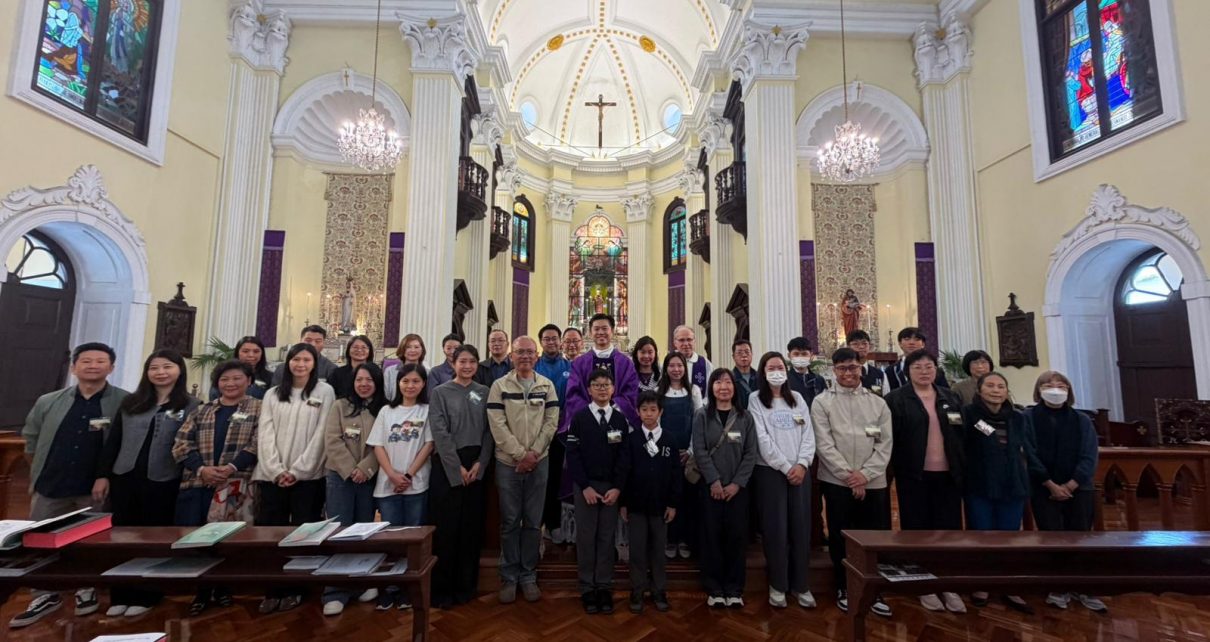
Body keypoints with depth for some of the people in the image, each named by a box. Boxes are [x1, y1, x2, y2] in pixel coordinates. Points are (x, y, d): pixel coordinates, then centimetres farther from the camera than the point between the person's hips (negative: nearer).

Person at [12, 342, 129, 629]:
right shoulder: (48, 402, 4)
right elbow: (31, 442, 15)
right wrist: (39, 475, 12)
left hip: (98, 489, -4)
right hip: (50, 488, 4)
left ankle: (86, 589, 30)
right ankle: (46, 596, 30)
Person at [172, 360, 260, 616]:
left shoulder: (258, 409, 2)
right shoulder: (202, 411, 14)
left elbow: (257, 445, -7)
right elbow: (182, 443, 6)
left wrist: (232, 467, -18)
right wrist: (201, 468, -10)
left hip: (236, 485, -3)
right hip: (198, 484, 3)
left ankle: (223, 587, 22)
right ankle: (202, 590, 22)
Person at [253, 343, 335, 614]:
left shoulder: (324, 392, 2)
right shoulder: (272, 394, 12)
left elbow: (321, 434, -4)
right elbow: (265, 434, 4)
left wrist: (298, 470, -10)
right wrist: (276, 470, -8)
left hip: (308, 476, -3)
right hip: (272, 476, 3)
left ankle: (294, 589, 16)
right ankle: (273, 590, 18)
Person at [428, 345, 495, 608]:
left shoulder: (484, 392, 7)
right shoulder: (440, 392, 1)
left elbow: (489, 430, 3)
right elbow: (439, 432, -6)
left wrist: (480, 463, -8)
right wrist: (457, 467, -11)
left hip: (477, 467, 2)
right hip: (447, 467, -2)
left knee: (472, 528, 8)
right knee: (446, 528, 2)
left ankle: (466, 585, 22)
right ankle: (442, 588, 16)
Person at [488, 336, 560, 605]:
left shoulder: (547, 386, 4)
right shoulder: (499, 386, -2)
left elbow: (551, 422, -1)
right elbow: (497, 425, -8)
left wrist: (533, 453, -11)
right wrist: (521, 454, -13)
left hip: (539, 462, 2)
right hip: (508, 463, -1)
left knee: (533, 522, 9)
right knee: (510, 522, 8)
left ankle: (528, 576, 24)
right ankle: (509, 577, 22)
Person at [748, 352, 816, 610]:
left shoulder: (798, 399, 11)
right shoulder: (756, 400, -1)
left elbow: (809, 434, 5)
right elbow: (762, 438, -8)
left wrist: (802, 464, -9)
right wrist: (785, 467, -11)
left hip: (800, 470, 3)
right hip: (770, 470, -3)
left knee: (801, 526, 6)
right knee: (775, 528, 1)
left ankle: (800, 584, 20)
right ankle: (778, 585, 16)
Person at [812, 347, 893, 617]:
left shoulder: (878, 402, 8)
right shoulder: (822, 401, 0)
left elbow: (885, 444, 2)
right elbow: (824, 444, -6)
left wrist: (865, 474, -10)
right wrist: (849, 476, -11)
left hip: (873, 482, 2)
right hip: (837, 482, -2)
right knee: (840, 537, 7)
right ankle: (844, 588, 24)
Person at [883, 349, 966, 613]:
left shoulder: (951, 398, 12)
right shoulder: (896, 399, -4)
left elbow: (963, 434, 11)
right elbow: (890, 438, -8)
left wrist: (963, 469, 2)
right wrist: (895, 471, -11)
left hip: (948, 475, 4)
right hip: (914, 476, -4)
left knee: (949, 528, 8)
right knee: (918, 529, 5)